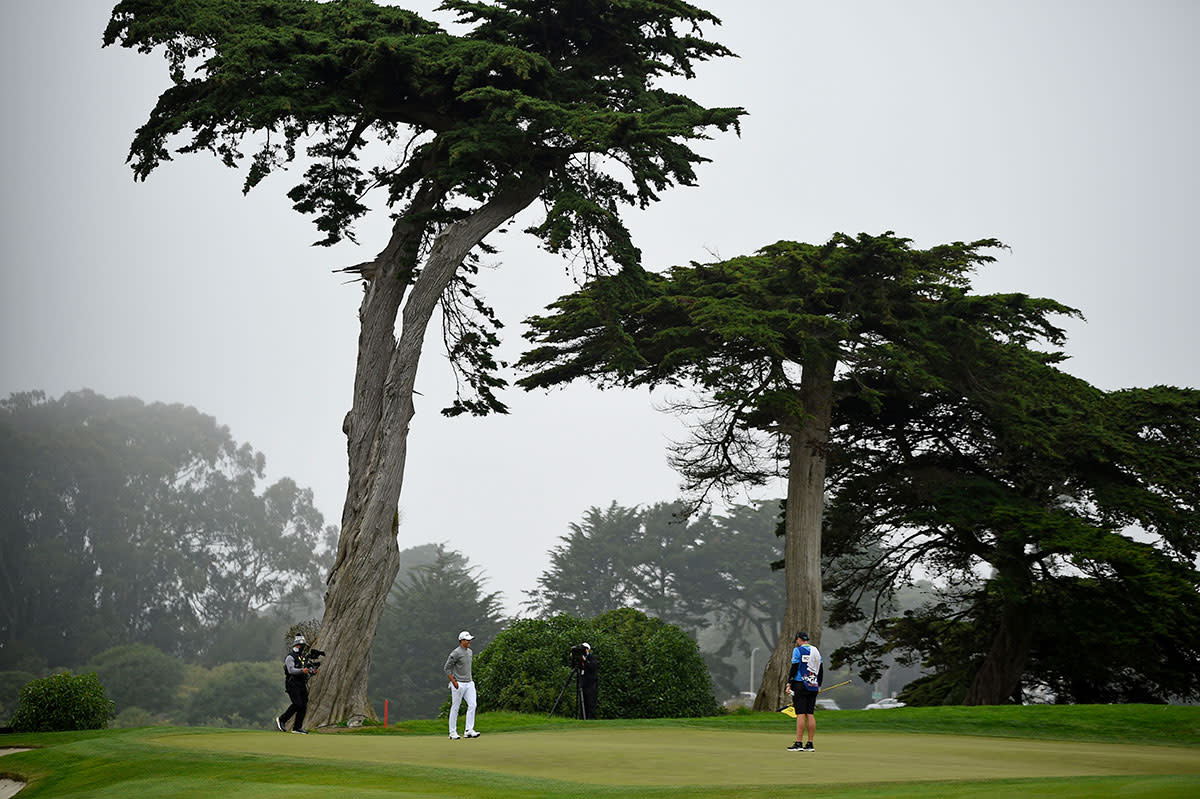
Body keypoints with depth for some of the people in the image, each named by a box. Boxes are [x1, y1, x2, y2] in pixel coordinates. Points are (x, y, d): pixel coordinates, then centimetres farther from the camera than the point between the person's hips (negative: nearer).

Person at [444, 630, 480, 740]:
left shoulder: (469, 651, 12)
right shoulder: (456, 653, -13)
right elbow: (446, 668, -12)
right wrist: (454, 682, -15)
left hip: (469, 683, 7)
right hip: (458, 684, -7)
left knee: (472, 705, -6)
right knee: (455, 708, 0)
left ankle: (469, 730, -5)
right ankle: (453, 733, 7)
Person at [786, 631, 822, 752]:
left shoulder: (798, 650, -4)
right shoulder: (816, 651, 14)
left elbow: (794, 668, -10)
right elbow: (821, 670, 16)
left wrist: (789, 683, -5)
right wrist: (819, 686, 22)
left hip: (800, 685, -6)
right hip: (813, 687, 6)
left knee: (800, 714, -9)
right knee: (810, 714, 5)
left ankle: (799, 743, -12)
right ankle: (810, 744, 4)